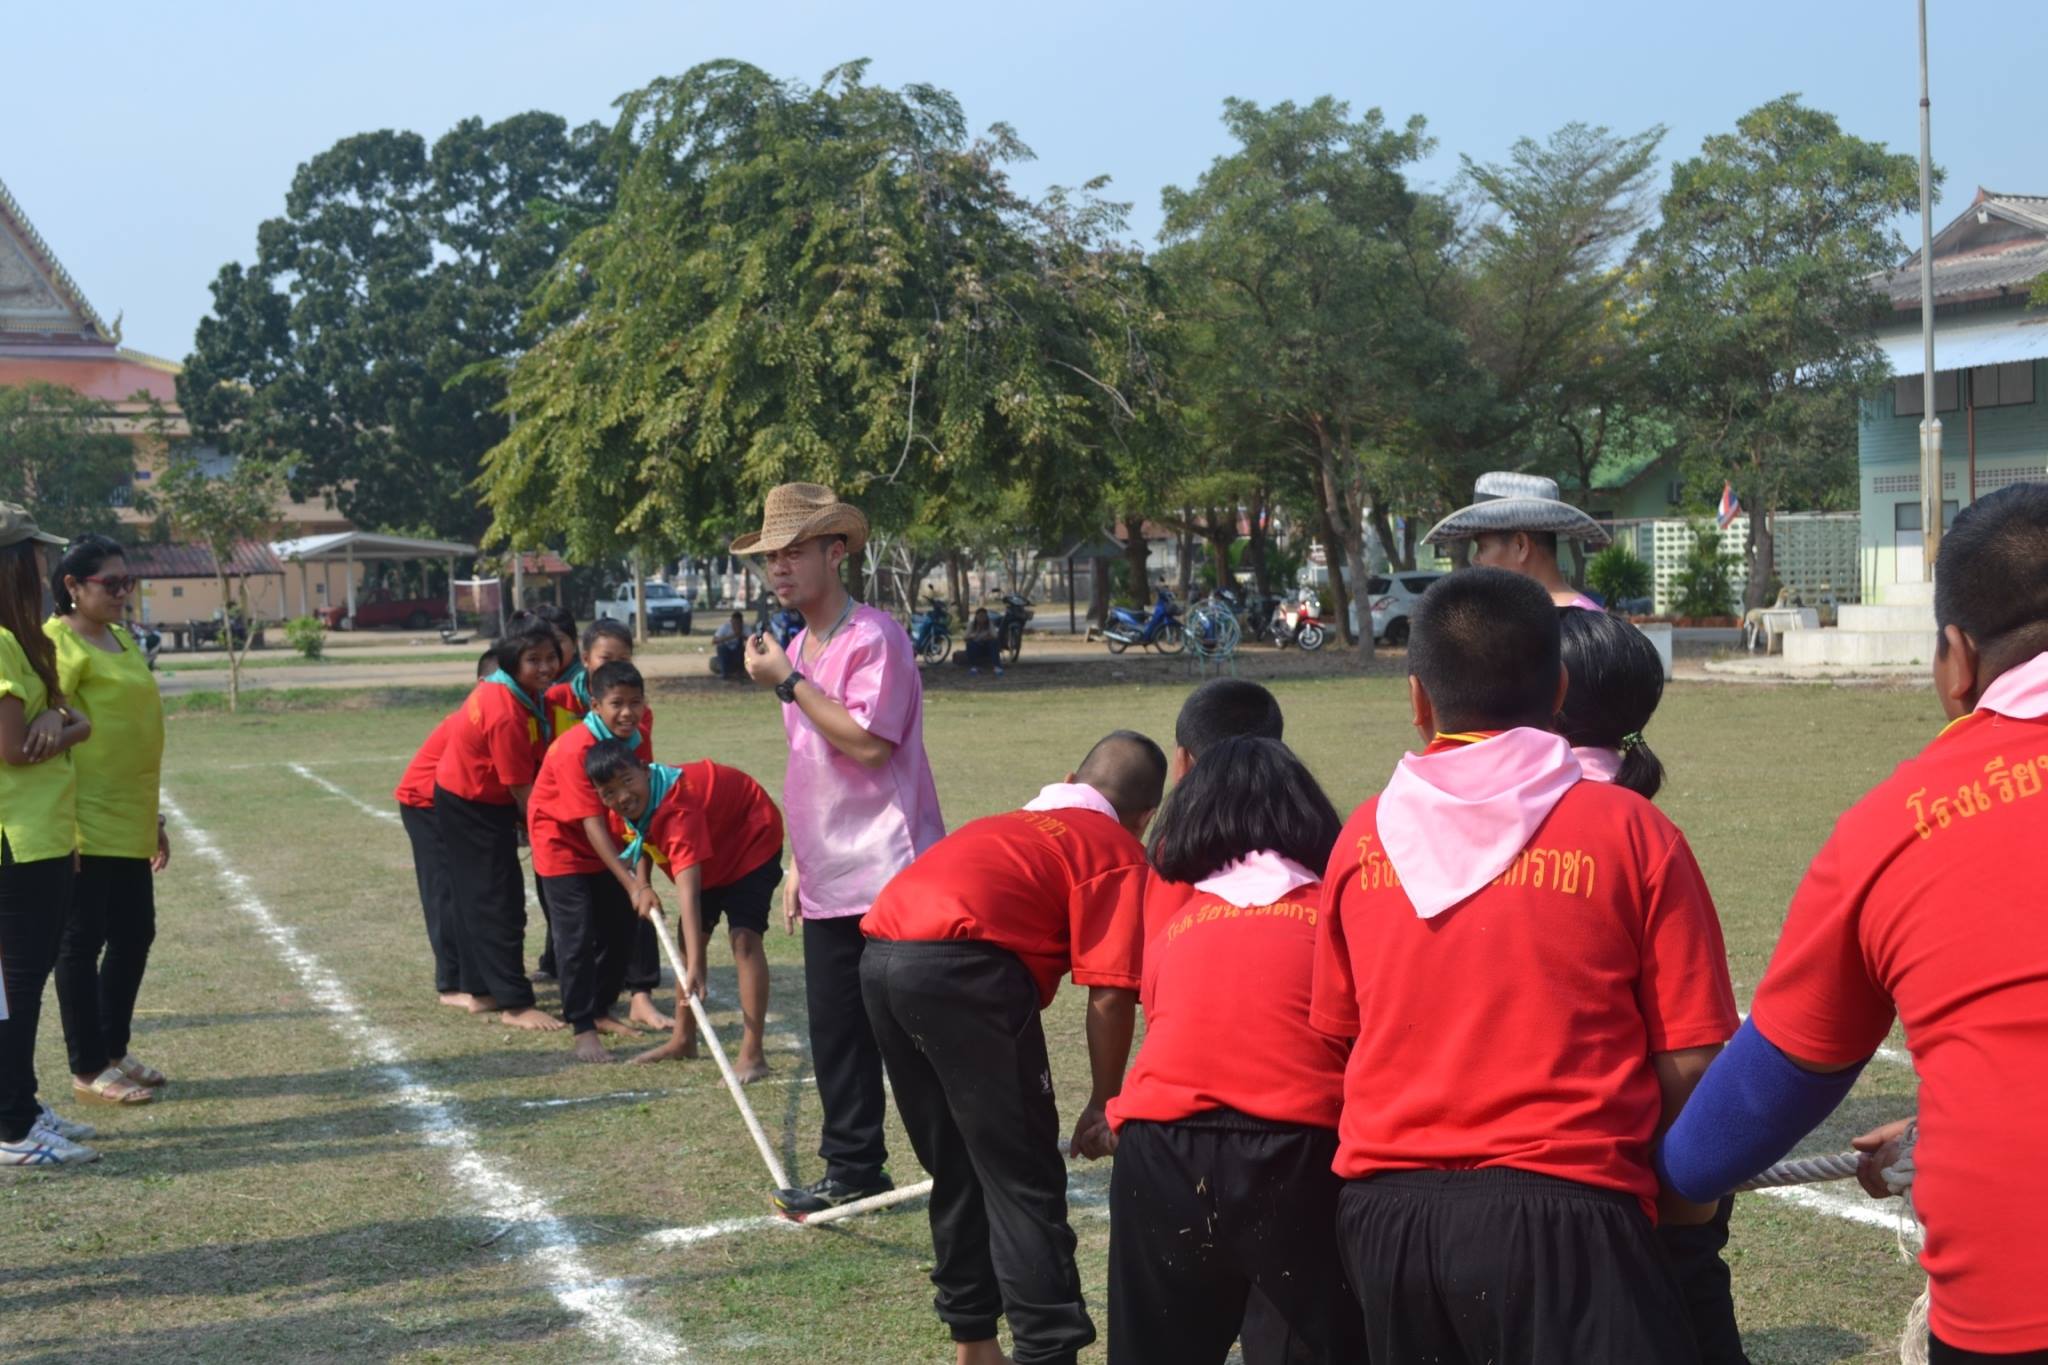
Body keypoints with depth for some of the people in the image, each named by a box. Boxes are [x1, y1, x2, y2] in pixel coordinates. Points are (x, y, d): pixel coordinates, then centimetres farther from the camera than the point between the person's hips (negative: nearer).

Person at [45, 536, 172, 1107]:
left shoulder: (122, 639, 14)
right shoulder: (60, 644, -13)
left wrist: (154, 818, 21)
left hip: (130, 821, 8)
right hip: (87, 822, -8)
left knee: (134, 935, 14)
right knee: (82, 942, 2)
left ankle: (114, 1051, 28)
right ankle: (88, 1070, 10)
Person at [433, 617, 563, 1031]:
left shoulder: (502, 689, 0)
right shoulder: (507, 714, -30)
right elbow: (520, 788, -25)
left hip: (469, 802, 10)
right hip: (472, 809, -10)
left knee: (478, 900, 17)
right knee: (500, 904, -7)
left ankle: (481, 991, 27)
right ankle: (515, 1004, -3)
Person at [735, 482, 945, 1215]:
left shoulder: (875, 637, -12)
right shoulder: (797, 650, 15)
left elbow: (867, 740, -24)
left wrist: (788, 684, -18)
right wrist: (799, 861, 20)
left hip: (890, 876, -8)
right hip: (830, 880, 9)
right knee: (836, 1032, 12)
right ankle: (853, 1169, 23)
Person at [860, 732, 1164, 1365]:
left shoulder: (1014, 825, 31)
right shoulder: (1118, 852, 10)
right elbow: (1110, 993, 0)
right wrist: (1104, 1103, 10)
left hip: (881, 960, 7)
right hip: (962, 968, -7)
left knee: (957, 1171, 21)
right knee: (1025, 1182, 3)